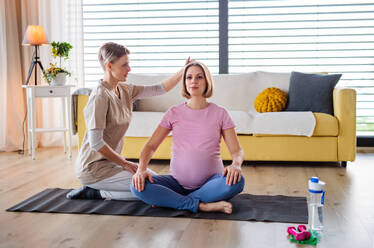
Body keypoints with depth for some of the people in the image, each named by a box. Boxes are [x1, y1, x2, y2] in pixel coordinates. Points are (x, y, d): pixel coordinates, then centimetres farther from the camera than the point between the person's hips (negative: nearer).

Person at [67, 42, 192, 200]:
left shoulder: (125, 90, 5)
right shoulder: (100, 96, -20)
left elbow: (159, 89, 5)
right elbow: (96, 142, -24)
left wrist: (183, 71, -7)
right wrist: (125, 164, -16)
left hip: (110, 160, 9)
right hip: (93, 167, -9)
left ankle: (98, 191, 11)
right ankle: (97, 193, -4)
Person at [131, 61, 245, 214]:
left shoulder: (220, 113, 3)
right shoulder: (174, 113, 6)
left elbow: (237, 150, 1)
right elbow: (150, 146, 4)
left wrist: (236, 164, -24)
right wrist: (141, 168, -16)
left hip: (210, 181, -1)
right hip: (178, 182, 1)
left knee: (236, 181, -33)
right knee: (138, 186, -24)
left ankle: (171, 201, -19)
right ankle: (201, 205, -22)